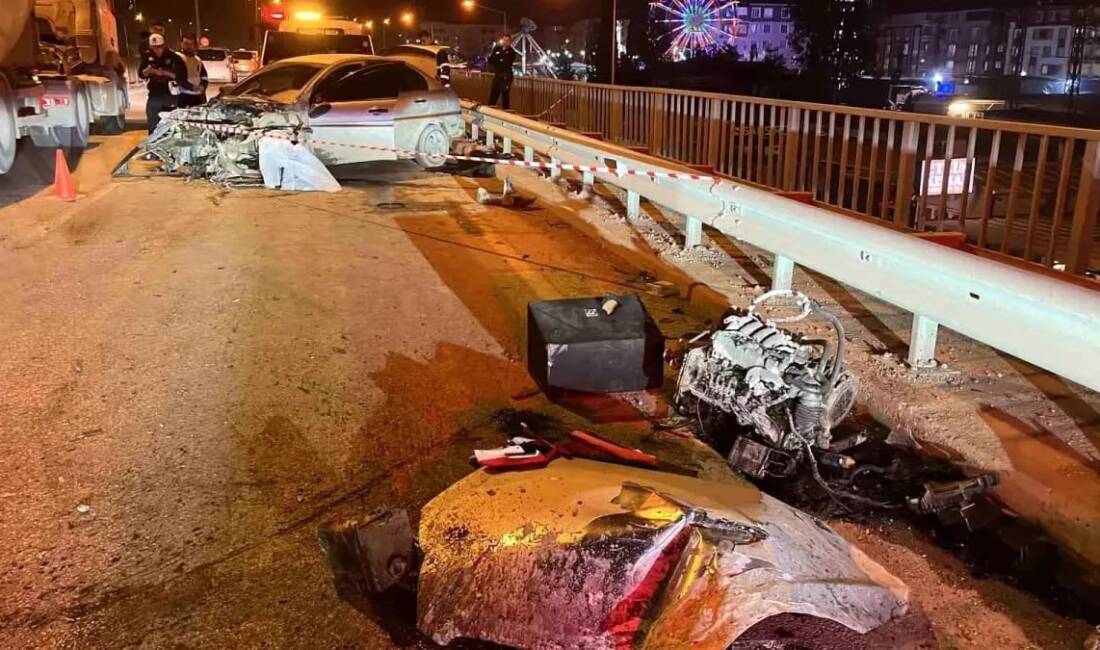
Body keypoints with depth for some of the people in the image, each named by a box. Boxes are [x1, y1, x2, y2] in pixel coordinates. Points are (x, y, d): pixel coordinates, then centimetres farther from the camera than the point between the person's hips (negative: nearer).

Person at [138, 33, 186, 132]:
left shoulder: (173, 57, -8)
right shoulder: (148, 56, 3)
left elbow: (183, 76, -13)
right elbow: (141, 74, 5)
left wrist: (166, 73, -22)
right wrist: (148, 71, -16)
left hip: (170, 96, -3)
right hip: (154, 96, 3)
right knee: (153, 127, 6)